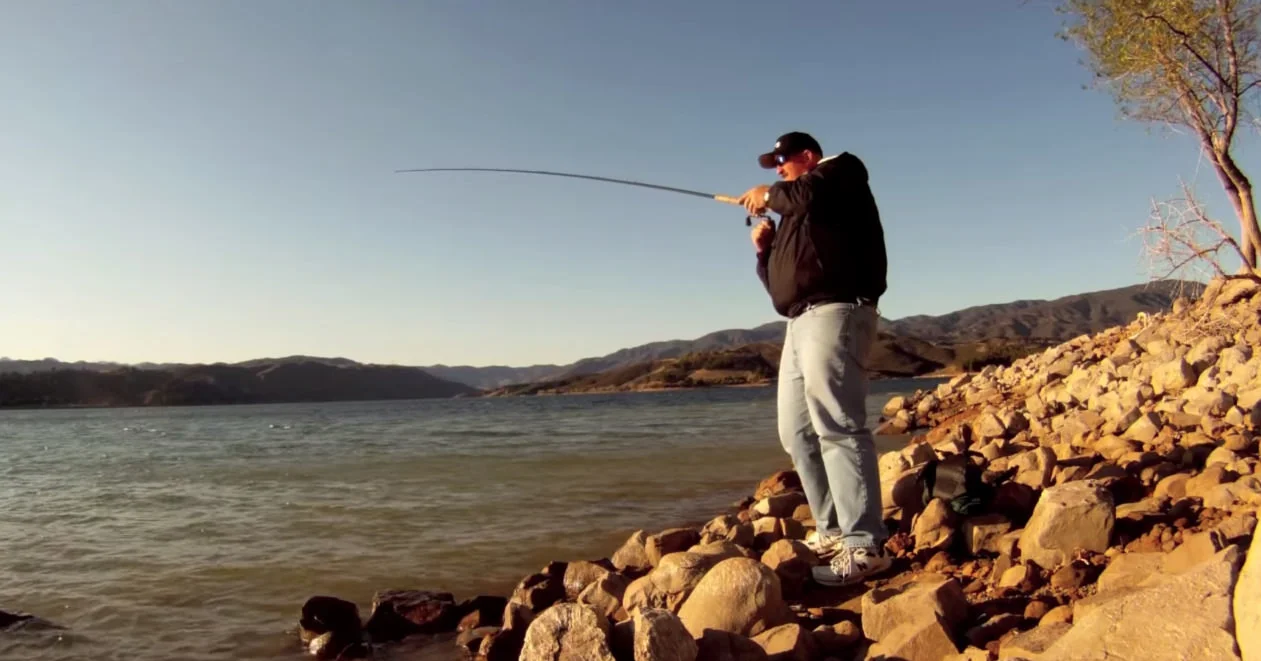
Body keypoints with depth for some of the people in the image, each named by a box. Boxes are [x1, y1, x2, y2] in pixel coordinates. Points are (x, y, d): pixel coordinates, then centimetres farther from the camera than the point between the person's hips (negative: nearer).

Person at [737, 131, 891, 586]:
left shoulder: (844, 173, 6)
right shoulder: (796, 219, 28)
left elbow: (810, 194, -18)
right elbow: (779, 282, 29)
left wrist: (769, 194, -1)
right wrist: (765, 250, 12)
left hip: (834, 315, -10)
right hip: (802, 322, 10)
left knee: (837, 426, -18)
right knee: (797, 432, 9)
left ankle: (864, 545, -18)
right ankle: (832, 529, 17)